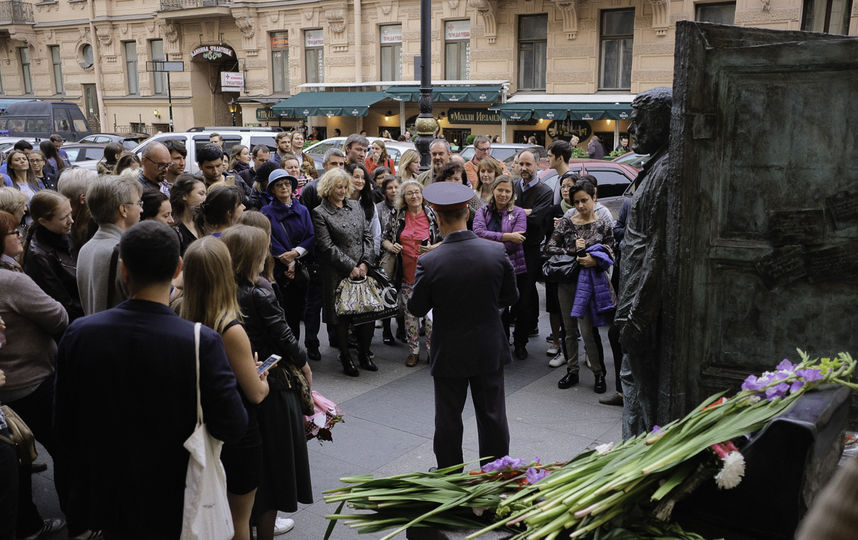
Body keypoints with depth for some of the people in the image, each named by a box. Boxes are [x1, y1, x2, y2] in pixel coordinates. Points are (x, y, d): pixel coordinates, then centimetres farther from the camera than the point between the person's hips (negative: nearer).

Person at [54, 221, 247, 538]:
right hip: (174, 506, -2)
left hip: (103, 499, 3)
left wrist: (71, 502, 11)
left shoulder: (78, 334, -14)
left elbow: (63, 427, -4)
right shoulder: (202, 342, -25)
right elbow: (232, 428, -22)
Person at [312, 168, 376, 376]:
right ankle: (346, 358, 16)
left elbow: (368, 235, 10)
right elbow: (327, 246, -10)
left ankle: (364, 355, 21)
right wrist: (350, 267, -12)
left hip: (362, 270, 4)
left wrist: (365, 263, -3)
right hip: (337, 274, -4)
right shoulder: (320, 213, -4)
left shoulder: (355, 206, 12)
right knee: (341, 315, 1)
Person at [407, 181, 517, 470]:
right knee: (493, 416, 17)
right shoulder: (497, 252, -13)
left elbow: (416, 308, -9)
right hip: (490, 350, 3)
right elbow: (511, 297, 0)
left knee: (448, 419, 15)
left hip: (449, 354, -2)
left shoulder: (429, 262, -21)